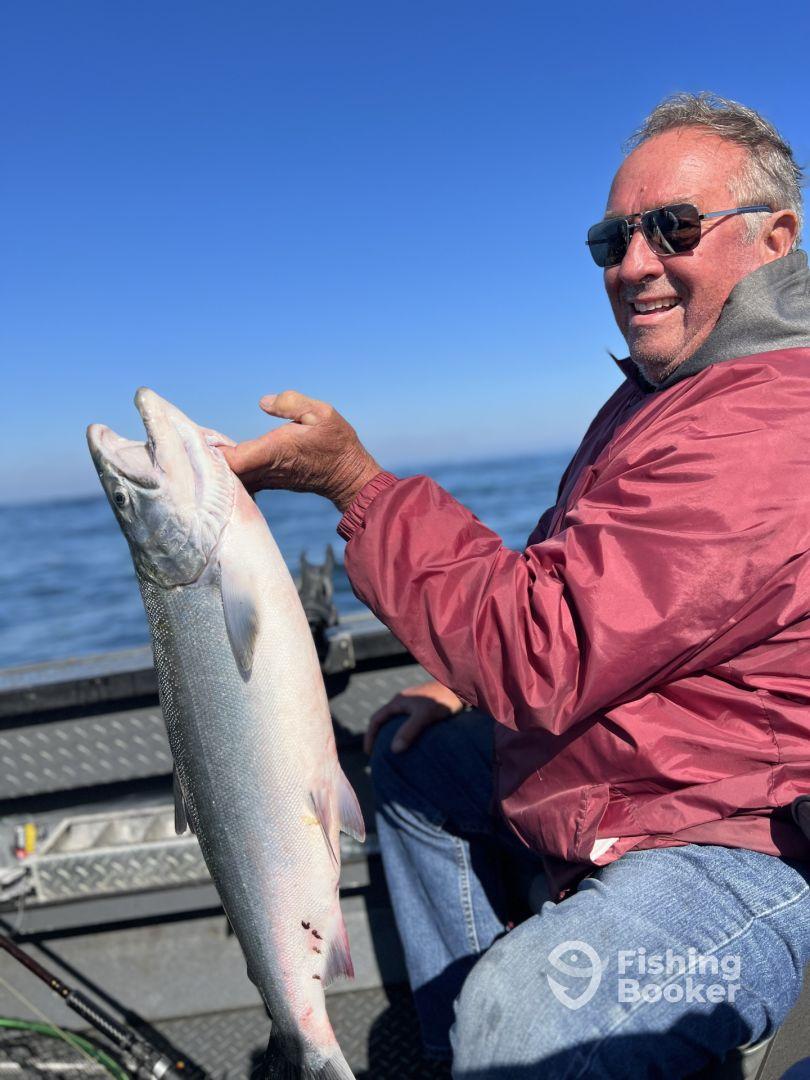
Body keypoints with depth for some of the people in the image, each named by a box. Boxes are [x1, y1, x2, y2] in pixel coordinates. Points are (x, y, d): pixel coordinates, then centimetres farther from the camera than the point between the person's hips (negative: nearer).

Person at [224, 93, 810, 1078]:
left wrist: (355, 481, -24)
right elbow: (567, 587, 18)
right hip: (609, 794, 10)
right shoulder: (657, 391, 10)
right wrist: (468, 684, 5)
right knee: (411, 753, 17)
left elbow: (545, 654, -31)